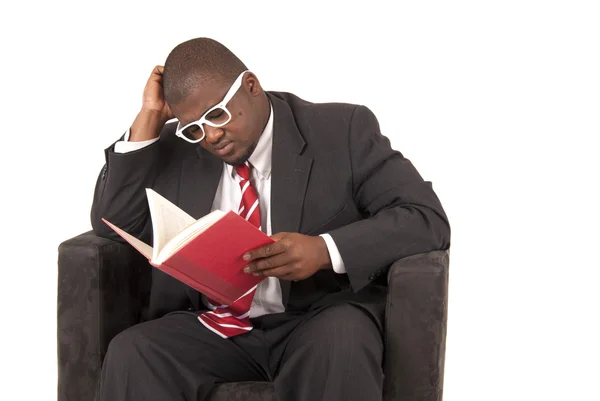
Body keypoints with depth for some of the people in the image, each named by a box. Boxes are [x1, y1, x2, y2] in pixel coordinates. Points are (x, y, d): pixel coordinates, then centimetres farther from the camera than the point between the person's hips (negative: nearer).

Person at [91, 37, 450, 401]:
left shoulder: (342, 130, -1)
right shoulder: (174, 149, 11)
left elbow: (428, 219, -9)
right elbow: (112, 225, 5)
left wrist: (324, 250, -24)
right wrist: (149, 119, -2)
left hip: (318, 321, -3)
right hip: (211, 328, 3)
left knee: (338, 343, -37)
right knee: (131, 355, -27)